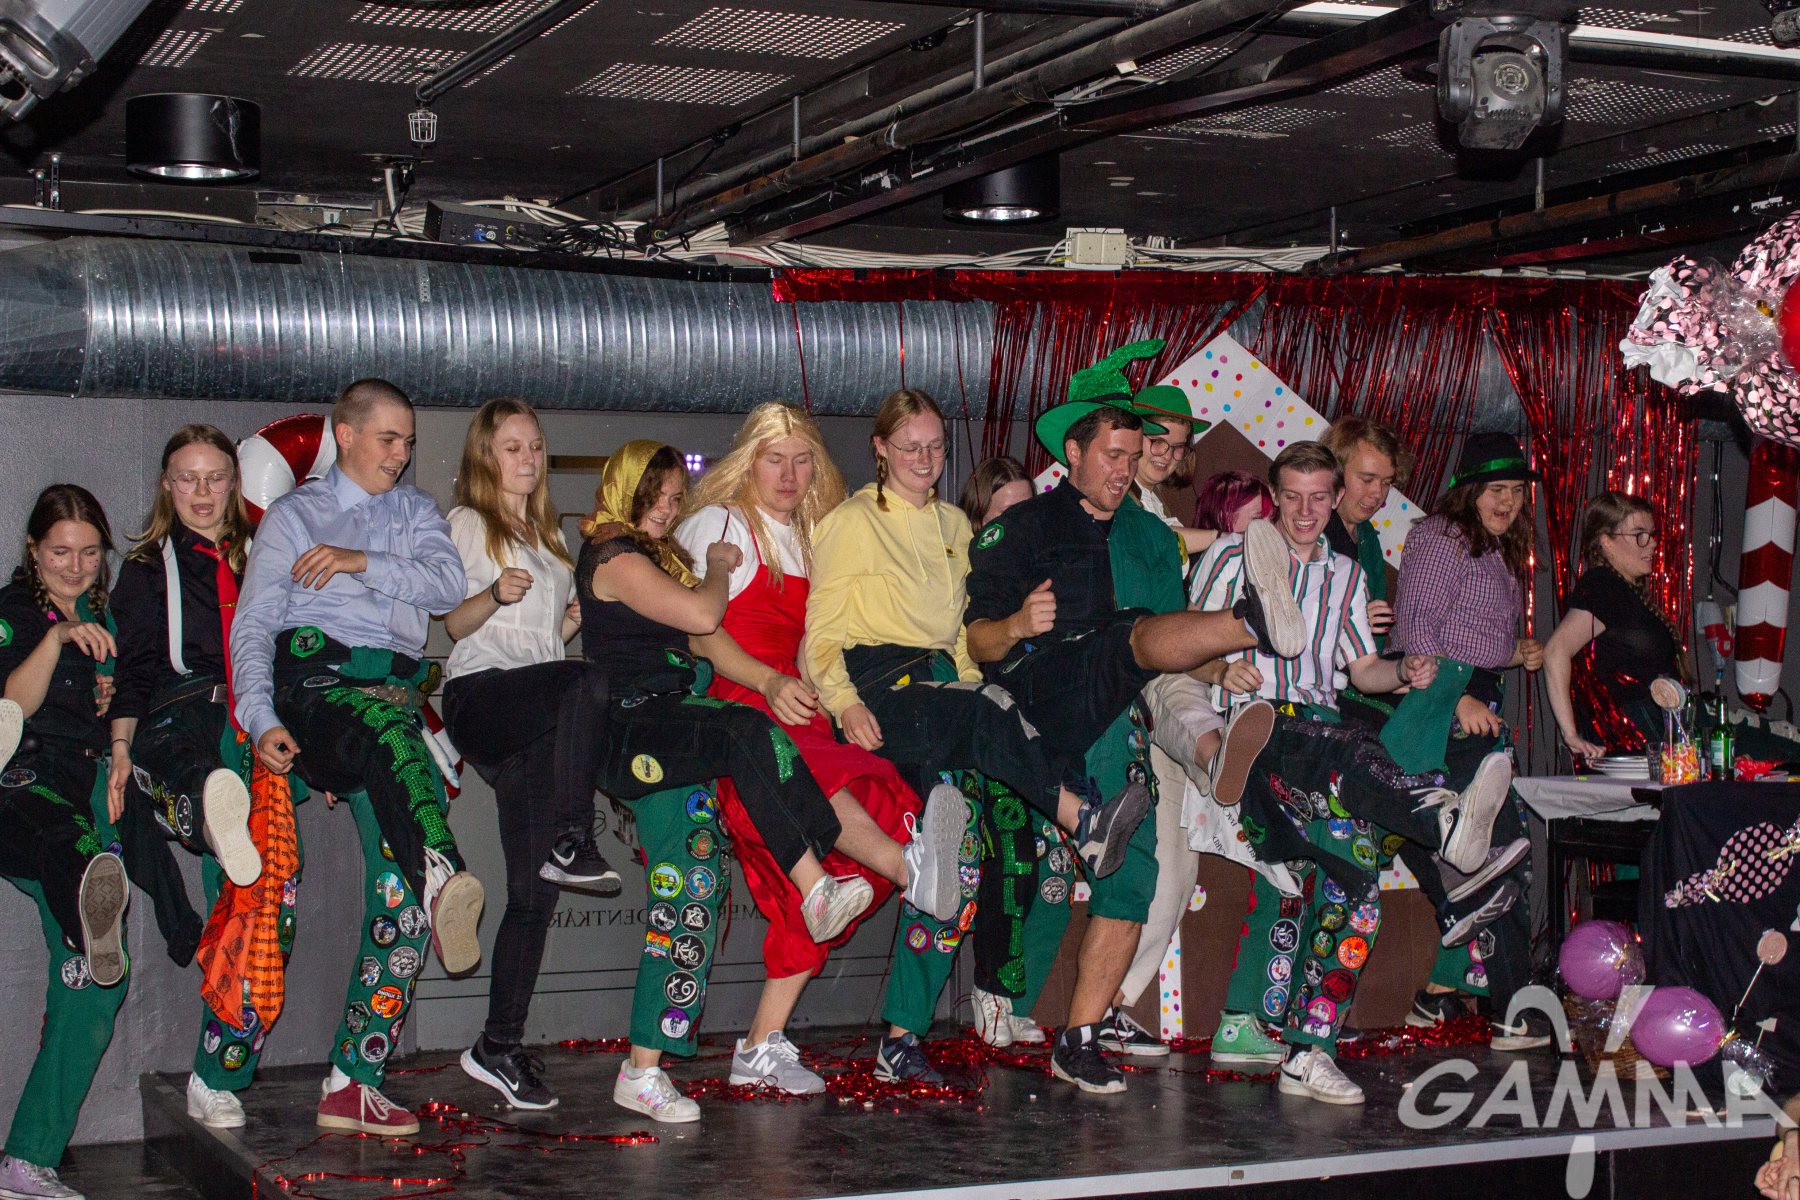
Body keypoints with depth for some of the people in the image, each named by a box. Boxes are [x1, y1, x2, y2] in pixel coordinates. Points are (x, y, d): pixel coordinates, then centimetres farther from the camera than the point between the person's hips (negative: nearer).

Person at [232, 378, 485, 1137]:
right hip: (317, 680, -3)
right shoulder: (294, 516, 18)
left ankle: (353, 1082, -9)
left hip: (395, 689, 3)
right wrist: (261, 720, -8)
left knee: (396, 893, -11)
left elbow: (448, 586, 7)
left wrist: (363, 562, -5)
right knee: (388, 726, -41)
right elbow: (252, 625, 7)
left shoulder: (416, 512, 26)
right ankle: (443, 877, -67)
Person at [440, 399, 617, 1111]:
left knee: (535, 893, -5)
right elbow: (453, 626, 1)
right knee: (587, 682, -37)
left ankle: (500, 1047, -3)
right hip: (480, 696, -5)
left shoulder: (549, 535, 28)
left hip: (539, 716, 5)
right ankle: (571, 845, -34)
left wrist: (575, 621, 11)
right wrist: (495, 596, -18)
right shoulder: (467, 524, 11)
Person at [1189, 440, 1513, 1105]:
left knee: (1351, 845, -23)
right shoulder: (1235, 553, 13)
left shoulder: (1345, 575, 26)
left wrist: (1405, 671, 3)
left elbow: (1363, 669, 24)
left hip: (1320, 737, 3)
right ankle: (1445, 819, -63)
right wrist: (1221, 669, -14)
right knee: (1338, 743, -37)